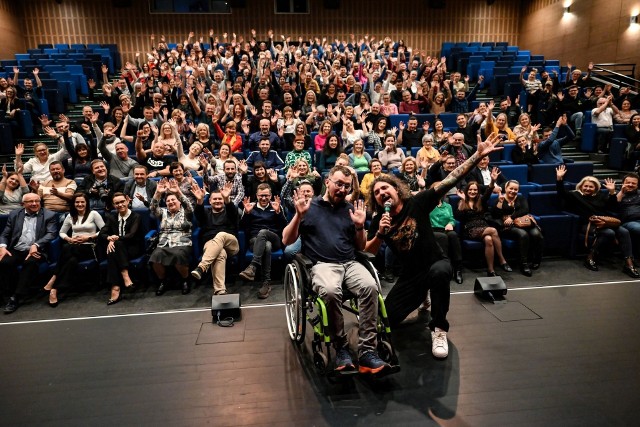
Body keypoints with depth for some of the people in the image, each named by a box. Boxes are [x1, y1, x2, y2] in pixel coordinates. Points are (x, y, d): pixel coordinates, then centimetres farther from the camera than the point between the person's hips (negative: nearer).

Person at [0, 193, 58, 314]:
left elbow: (51, 234, -6)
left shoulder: (49, 215, 6)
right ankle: (12, 293, -13)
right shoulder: (14, 214, 17)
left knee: (31, 262, -35)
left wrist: (36, 245, -21)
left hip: (36, 251, -3)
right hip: (16, 250, 3)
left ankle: (15, 297, -27)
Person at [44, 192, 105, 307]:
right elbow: (62, 232, 24)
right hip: (74, 248, 3)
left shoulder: (93, 214, 5)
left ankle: (53, 281, -35)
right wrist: (69, 239, 2)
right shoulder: (70, 216, 18)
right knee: (72, 260, -37)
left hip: (89, 248, -3)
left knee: (67, 249, -37)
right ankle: (55, 289, -38)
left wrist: (88, 237, -9)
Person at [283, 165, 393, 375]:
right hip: (322, 264, -3)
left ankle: (367, 351, -24)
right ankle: (341, 348, -16)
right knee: (330, 291, -37)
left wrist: (360, 226, 2)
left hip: (350, 263, 3)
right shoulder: (310, 206, 9)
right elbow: (287, 240, 5)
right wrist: (299, 215, -8)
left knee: (370, 287, -30)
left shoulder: (351, 209, 17)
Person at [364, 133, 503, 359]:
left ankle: (439, 329, -20)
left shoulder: (417, 202, -12)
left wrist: (478, 155, -28)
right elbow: (367, 252, -7)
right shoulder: (379, 220, -4)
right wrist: (380, 233, -25)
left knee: (439, 272, -41)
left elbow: (450, 180, -20)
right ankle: (421, 298, 26)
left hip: (436, 262, -3)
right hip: (410, 274, 4)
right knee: (386, 319, -5)